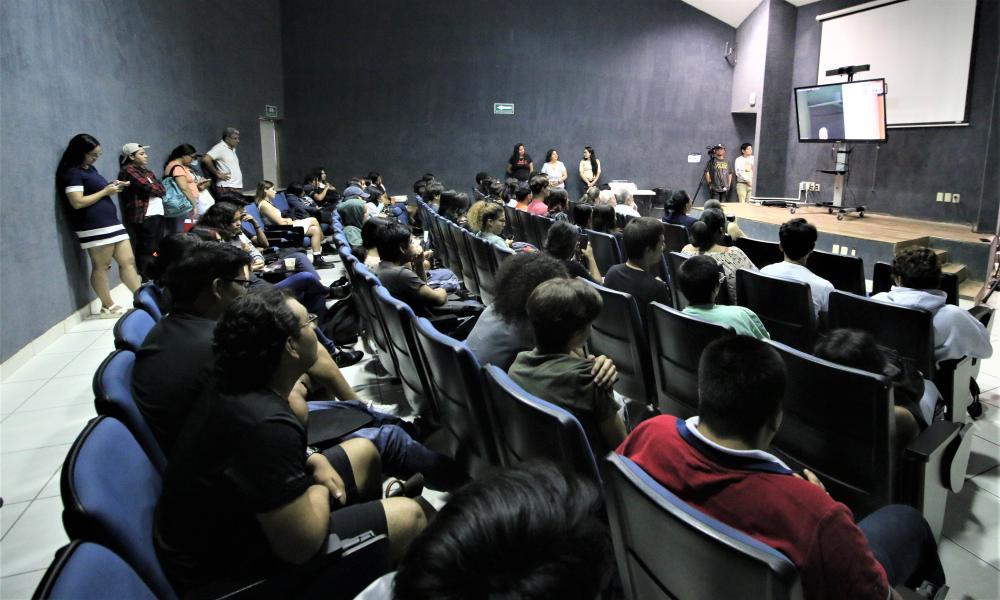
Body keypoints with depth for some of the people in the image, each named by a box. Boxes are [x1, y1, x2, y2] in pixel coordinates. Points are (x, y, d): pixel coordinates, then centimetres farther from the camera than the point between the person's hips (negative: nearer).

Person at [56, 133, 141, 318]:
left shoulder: (91, 169, 18)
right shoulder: (72, 173, -10)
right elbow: (78, 202, -18)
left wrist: (112, 186, 7)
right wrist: (105, 191, -12)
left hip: (111, 222, 9)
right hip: (95, 227, -9)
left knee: (128, 260, 5)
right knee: (101, 266, 0)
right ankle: (108, 307, 8)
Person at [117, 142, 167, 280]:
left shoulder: (144, 169, 21)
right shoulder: (128, 170, -6)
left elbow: (161, 188, 12)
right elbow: (148, 188, -14)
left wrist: (155, 189, -7)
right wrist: (157, 189, 4)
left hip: (157, 213, 9)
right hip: (145, 216, -9)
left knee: (156, 248, 11)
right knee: (147, 251, -7)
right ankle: (146, 280, -3)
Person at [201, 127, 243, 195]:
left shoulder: (232, 149, 18)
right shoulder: (220, 148, -8)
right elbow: (205, 159, -20)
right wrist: (218, 174, -14)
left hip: (238, 188, 9)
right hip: (227, 189, -9)